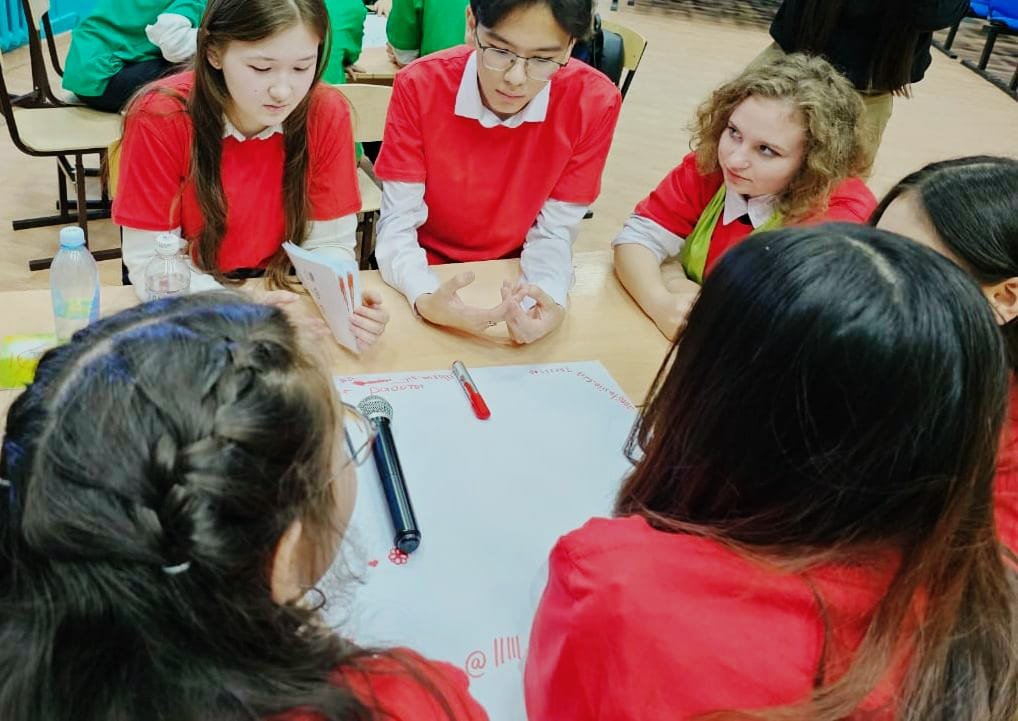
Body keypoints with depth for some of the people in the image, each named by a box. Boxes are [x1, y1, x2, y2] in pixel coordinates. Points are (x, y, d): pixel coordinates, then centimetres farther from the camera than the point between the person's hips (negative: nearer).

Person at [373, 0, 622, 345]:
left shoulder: (594, 103, -16)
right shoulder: (419, 86, -18)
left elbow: (554, 230, -9)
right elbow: (398, 222, -16)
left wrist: (550, 300, -30)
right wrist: (425, 298, -36)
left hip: (515, 276, 2)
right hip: (431, 273, -2)